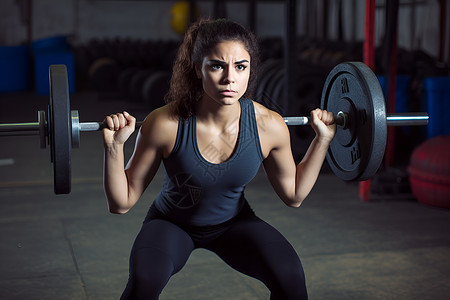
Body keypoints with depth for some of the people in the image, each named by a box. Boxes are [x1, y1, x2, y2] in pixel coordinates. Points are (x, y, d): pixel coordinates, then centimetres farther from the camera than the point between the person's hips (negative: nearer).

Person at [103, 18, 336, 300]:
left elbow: (293, 194, -4)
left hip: (234, 222, 2)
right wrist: (114, 146, -33)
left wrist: (322, 139, -12)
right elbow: (121, 202, -19)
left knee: (290, 276, -23)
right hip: (172, 223, -2)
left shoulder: (269, 126, -22)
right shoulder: (165, 124, -28)